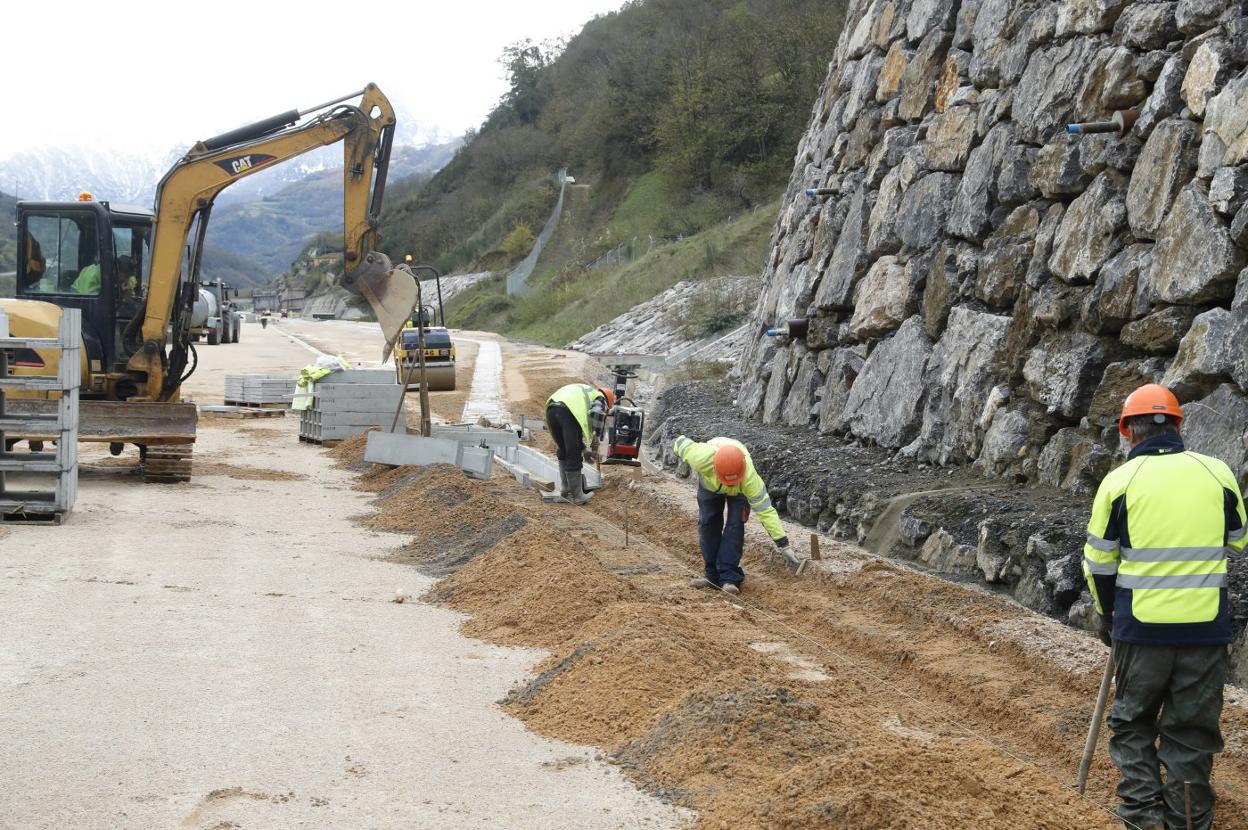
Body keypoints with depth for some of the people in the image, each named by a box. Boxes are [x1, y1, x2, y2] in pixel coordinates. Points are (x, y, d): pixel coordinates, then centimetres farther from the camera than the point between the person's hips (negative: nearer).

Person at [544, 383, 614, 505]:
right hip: (568, 412, -7)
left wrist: (584, 449, 48)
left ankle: (565, 489, 32)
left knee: (563, 452, 25)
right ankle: (576, 496, 13)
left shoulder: (584, 393, 41)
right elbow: (597, 415, -3)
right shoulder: (600, 399, 21)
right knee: (574, 457, 6)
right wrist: (595, 445, 2)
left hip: (551, 409, 7)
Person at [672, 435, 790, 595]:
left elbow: (764, 507, -41)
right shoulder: (702, 459, -45)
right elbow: (683, 443, -23)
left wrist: (780, 537, -41)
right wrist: (677, 449, 3)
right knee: (708, 523, -4)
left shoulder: (750, 477, -46)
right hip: (709, 482, 2)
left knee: (735, 525, -16)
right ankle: (713, 574, 6)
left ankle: (729, 577, -14)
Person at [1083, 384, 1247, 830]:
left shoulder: (1119, 480, -5)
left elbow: (1099, 561, 3)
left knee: (1132, 719, 14)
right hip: (1206, 625, 1)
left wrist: (1106, 613, 18)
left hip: (1142, 625, -1)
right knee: (1192, 728, 10)